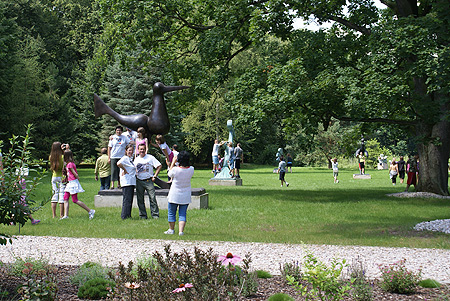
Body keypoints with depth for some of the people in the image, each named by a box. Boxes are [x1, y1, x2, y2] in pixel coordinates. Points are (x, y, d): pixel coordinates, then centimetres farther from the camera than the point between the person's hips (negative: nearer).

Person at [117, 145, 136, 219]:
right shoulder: (125, 158, -10)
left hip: (131, 182, 10)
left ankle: (128, 216, 17)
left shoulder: (130, 159, 18)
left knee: (130, 200, 12)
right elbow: (119, 163, -29)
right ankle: (125, 216, -7)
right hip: (127, 182, -10)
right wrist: (124, 170, -19)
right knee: (127, 200, -9)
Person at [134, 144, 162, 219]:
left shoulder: (150, 157, 0)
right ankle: (143, 215, 12)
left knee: (152, 198, -8)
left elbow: (159, 166, 0)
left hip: (148, 181, -3)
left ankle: (155, 214, -4)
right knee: (140, 199, 4)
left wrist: (154, 176, -4)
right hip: (139, 181, 3)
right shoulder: (136, 160, 12)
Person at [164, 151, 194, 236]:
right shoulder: (191, 169, -12)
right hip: (186, 197, 2)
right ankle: (181, 231, -4)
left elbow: (170, 174, 2)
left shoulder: (175, 169, -20)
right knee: (182, 214, 8)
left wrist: (173, 162, 7)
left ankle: (171, 229, 27)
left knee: (171, 213, 16)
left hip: (174, 196, -2)